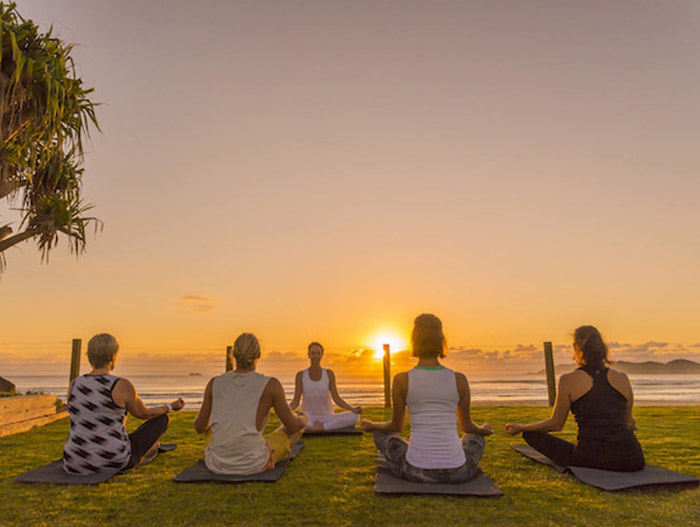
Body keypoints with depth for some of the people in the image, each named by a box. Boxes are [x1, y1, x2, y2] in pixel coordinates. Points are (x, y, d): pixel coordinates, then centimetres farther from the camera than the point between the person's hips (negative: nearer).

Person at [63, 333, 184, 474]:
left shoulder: (74, 384, -3)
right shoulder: (123, 386, -16)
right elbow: (143, 413, 2)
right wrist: (171, 407, 20)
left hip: (76, 464, 5)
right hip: (113, 462, -5)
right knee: (161, 418, 17)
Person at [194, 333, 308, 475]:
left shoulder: (215, 383, -2)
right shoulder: (270, 385, -11)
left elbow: (199, 427, 9)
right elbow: (293, 426, -4)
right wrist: (301, 419, 21)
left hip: (216, 463, 3)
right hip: (253, 465, -3)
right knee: (302, 420, 20)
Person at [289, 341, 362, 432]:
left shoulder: (329, 374, 2)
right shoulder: (301, 375, 1)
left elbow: (337, 398, -1)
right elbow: (295, 401, -1)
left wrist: (352, 409, -18)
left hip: (327, 417, 1)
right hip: (308, 418, -1)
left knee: (354, 417, -28)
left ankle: (321, 427, -26)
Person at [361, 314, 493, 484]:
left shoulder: (402, 380, -7)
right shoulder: (459, 379, -3)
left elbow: (396, 426, 7)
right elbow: (467, 426, 12)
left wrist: (371, 425, 29)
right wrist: (483, 429, 36)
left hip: (415, 471, -1)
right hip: (456, 473, 2)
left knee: (380, 433, 28)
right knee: (476, 437, 34)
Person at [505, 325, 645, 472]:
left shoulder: (568, 381, -5)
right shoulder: (622, 378, 4)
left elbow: (556, 424, 3)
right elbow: (628, 422, 17)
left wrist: (520, 428, 18)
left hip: (591, 459, -4)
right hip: (631, 461, 4)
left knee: (531, 434, 11)